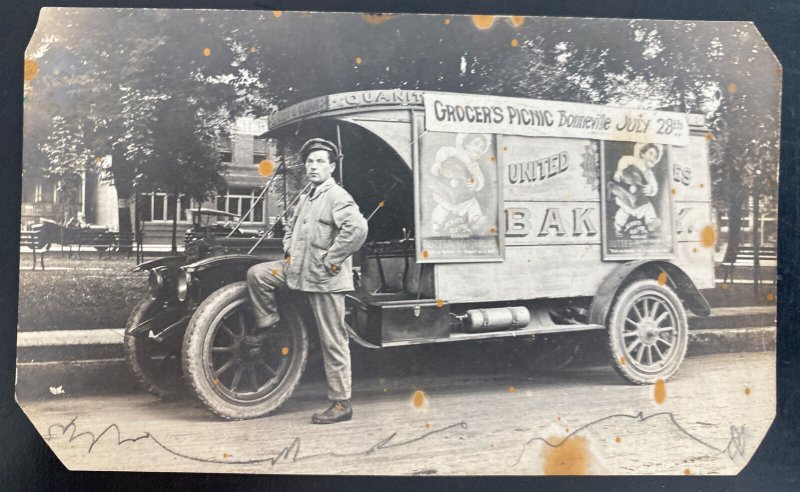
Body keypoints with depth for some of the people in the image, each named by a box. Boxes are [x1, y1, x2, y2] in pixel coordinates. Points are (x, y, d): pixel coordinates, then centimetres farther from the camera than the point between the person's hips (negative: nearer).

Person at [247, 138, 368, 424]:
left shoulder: (337, 196, -12)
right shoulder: (306, 199, 17)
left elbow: (357, 228, -28)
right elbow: (291, 226, 34)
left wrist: (330, 261, -22)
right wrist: (289, 252, 16)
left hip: (325, 279, -8)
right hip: (300, 270, 8)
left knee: (333, 342, -2)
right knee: (256, 274, 1)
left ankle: (341, 404, 5)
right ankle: (270, 325, 16)